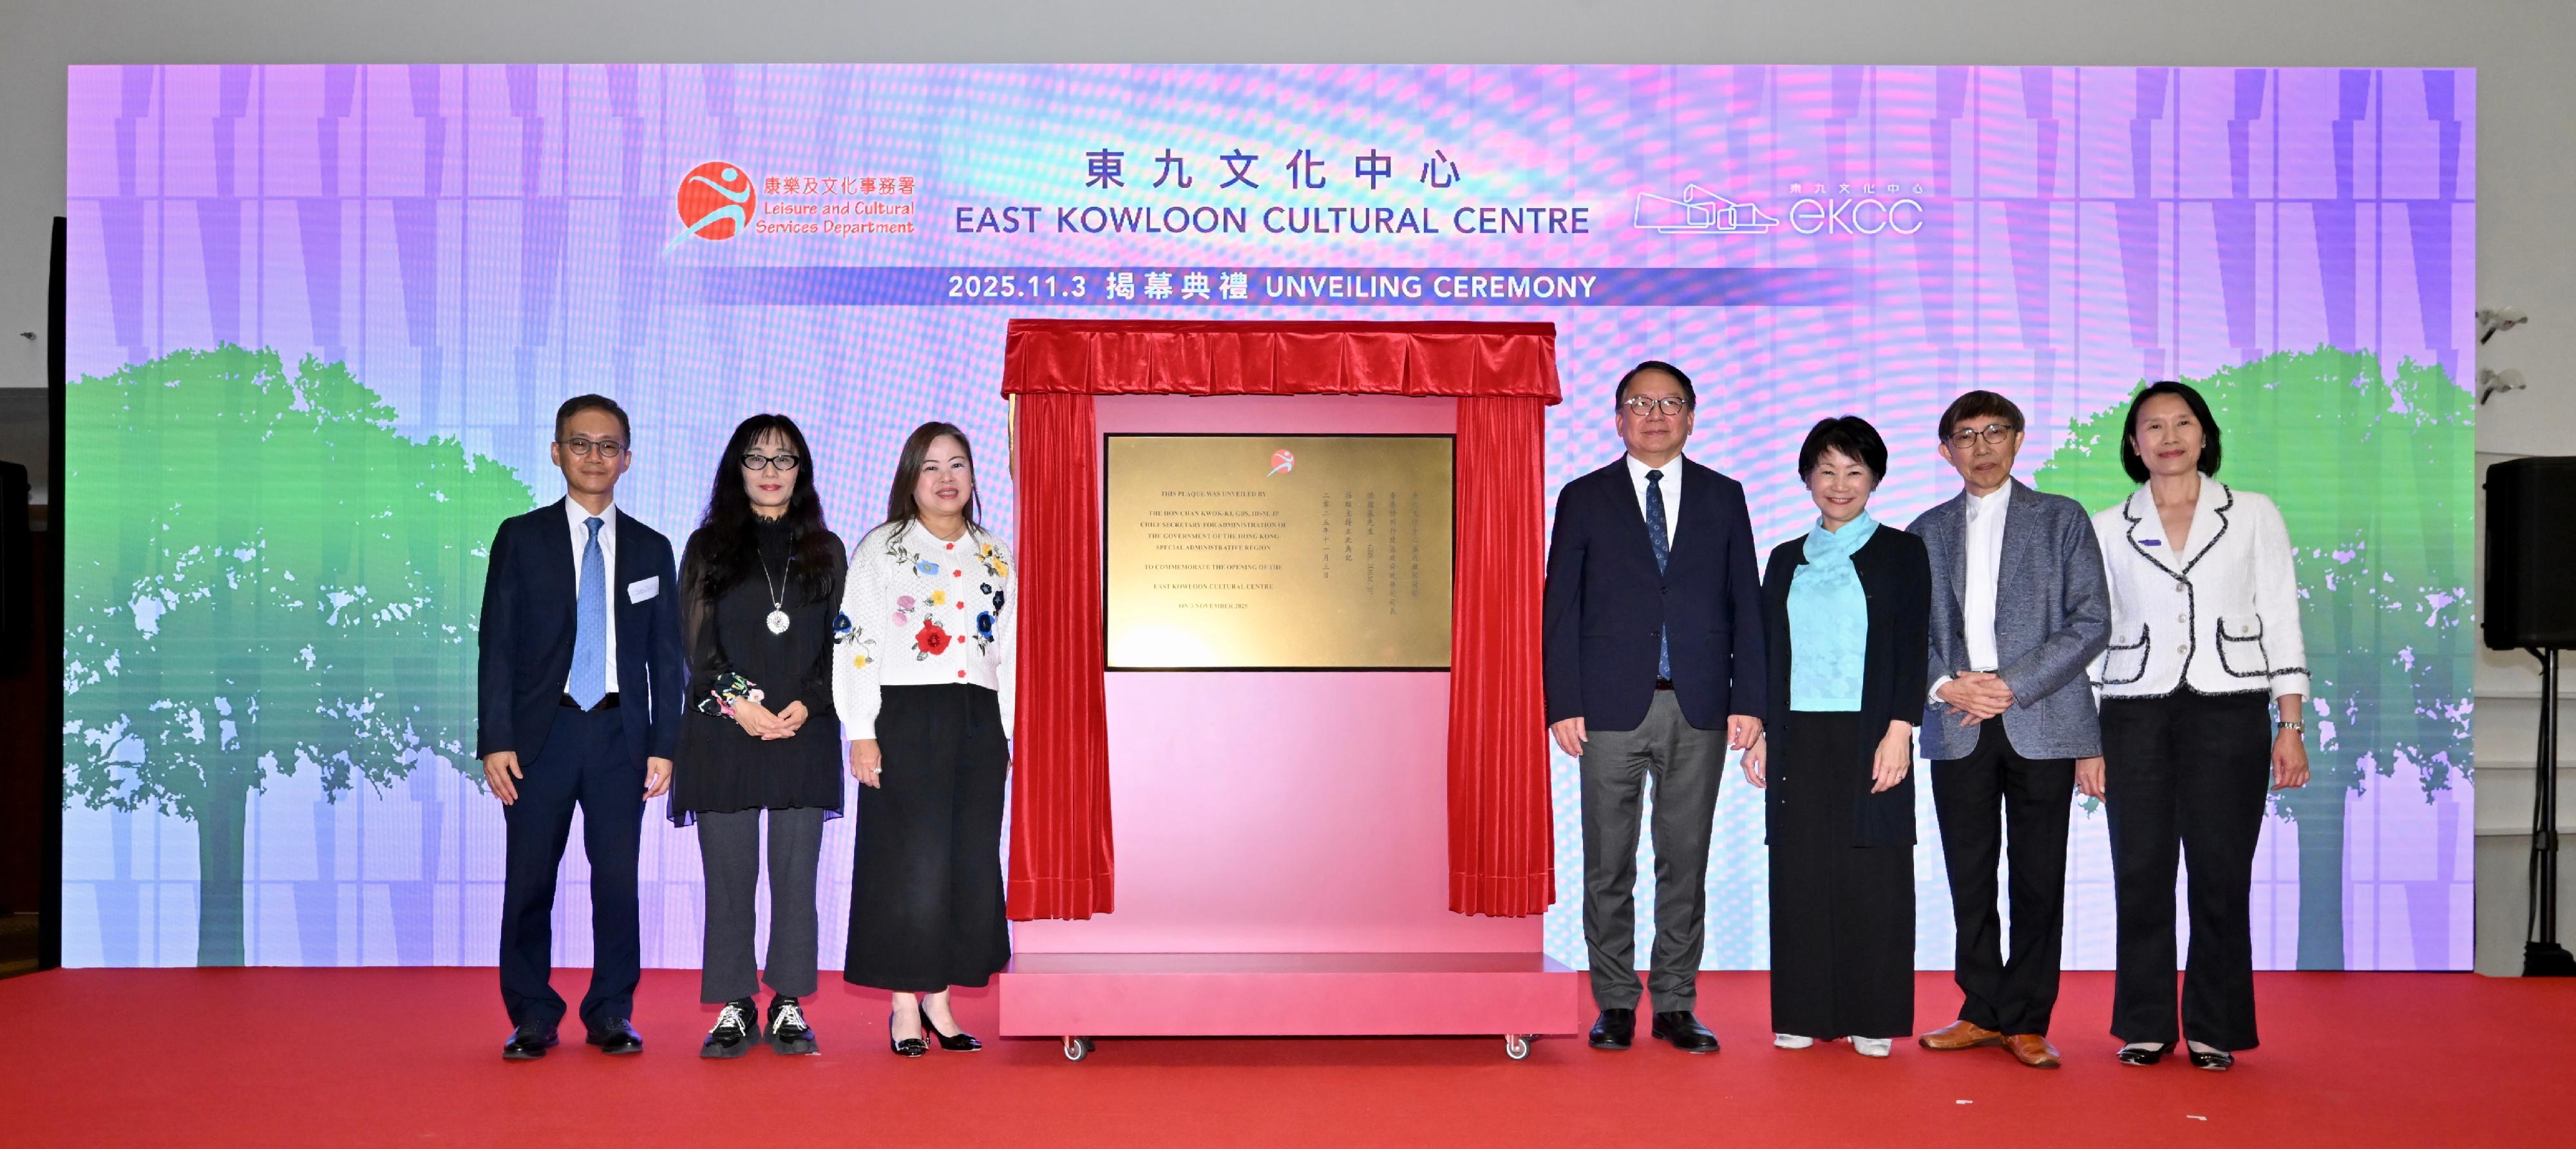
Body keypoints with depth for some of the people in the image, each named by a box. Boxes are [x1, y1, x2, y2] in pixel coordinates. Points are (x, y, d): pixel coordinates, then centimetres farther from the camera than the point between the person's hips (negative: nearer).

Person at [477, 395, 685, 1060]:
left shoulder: (651, 549, 10)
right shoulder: (521, 538, 6)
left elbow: (666, 655, 10)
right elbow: (496, 645, 2)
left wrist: (664, 744, 2)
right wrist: (494, 740, -6)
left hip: (620, 735, 1)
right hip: (542, 732, -1)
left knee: (618, 880, 2)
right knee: (529, 880, 2)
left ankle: (611, 1014, 13)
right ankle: (532, 1018, 14)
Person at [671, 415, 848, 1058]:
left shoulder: (825, 551, 12)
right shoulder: (709, 547, 9)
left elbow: (841, 644, 7)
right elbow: (697, 642, 1)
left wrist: (807, 705, -9)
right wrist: (739, 705, -12)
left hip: (805, 734, 1)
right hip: (723, 734, -1)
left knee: (796, 876, 2)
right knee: (728, 877, 1)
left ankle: (789, 1007, 9)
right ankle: (735, 1008, 9)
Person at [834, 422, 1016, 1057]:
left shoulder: (995, 558, 15)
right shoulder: (880, 549, 3)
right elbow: (857, 642, -3)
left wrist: (1013, 735, 9)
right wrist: (861, 733, -10)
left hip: (978, 724, 4)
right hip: (905, 721, -4)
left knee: (970, 863, 3)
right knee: (909, 863, -4)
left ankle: (939, 998, 16)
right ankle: (904, 1006, 8)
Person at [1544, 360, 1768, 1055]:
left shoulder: (1723, 497, 10)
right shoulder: (1585, 499, 6)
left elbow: (1745, 603, 8)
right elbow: (1562, 608, 3)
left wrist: (1748, 700, 0)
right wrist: (1563, 705, -5)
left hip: (1699, 710, 1)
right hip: (1612, 708, -1)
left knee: (1686, 863, 6)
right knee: (1608, 866, 4)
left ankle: (1676, 1005, 15)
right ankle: (1615, 1004, 15)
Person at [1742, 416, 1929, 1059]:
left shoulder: (1900, 554, 5)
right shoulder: (1785, 560, 14)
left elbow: (1913, 648, -2)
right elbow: (1768, 653, 14)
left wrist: (1899, 731, -13)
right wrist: (1760, 735, 5)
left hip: (1869, 739, -3)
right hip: (1799, 741, 3)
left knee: (1872, 876, -1)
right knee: (1801, 874, 3)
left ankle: (1873, 1020, 8)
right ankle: (1803, 1015, 11)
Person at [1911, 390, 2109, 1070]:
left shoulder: (2062, 520, 7)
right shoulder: (1929, 532, 14)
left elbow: (2092, 620, -1)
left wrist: (2014, 685, -11)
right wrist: (1944, 683, -7)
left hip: (2041, 724, -2)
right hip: (1957, 729, 2)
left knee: (2039, 881, 0)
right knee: (1969, 879, 5)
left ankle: (2027, 1021, 10)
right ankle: (1982, 1013, 17)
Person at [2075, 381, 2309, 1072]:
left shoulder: (2254, 517, 8)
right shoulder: (2108, 530, 10)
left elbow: (2281, 623, 6)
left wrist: (2291, 727, -2)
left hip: (2230, 711, -1)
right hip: (2135, 712, 1)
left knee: (2221, 874, -1)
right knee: (2141, 874, 1)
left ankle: (2215, 1030, 11)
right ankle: (2146, 1027, 12)